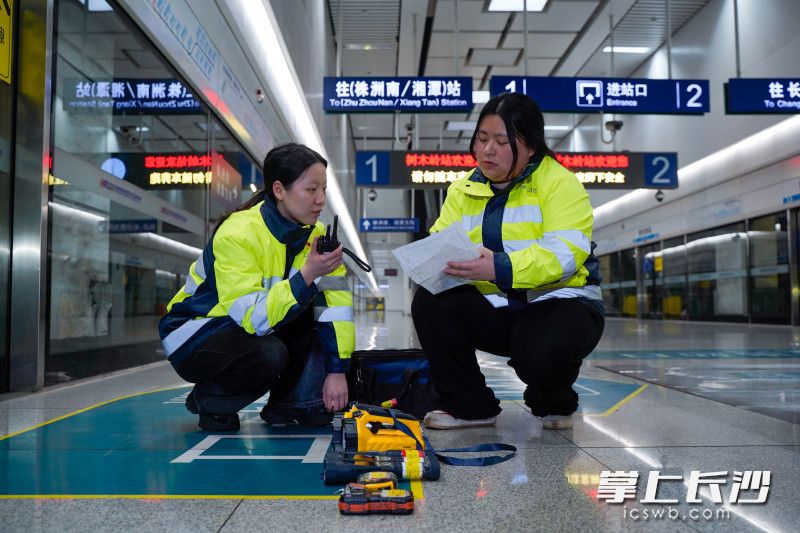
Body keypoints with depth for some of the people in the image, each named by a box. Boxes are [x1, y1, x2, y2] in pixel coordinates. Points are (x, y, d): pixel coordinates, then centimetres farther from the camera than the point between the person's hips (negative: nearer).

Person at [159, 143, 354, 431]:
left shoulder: (316, 234, -7)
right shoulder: (237, 235, -27)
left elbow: (336, 302, -12)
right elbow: (253, 318, -33)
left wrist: (336, 370, -18)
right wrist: (306, 276, -40)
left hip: (260, 330, 7)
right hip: (194, 337, -7)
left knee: (320, 303, -12)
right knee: (269, 354, -34)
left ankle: (289, 404, -1)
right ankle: (209, 399, -3)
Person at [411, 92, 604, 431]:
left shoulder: (559, 182, -9)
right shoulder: (464, 189, 8)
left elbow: (565, 253, -23)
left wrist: (500, 269, -39)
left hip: (558, 301, -4)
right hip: (492, 307, 5)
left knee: (544, 352, -35)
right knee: (429, 304, -20)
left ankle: (553, 403, 5)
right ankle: (469, 405, 0)